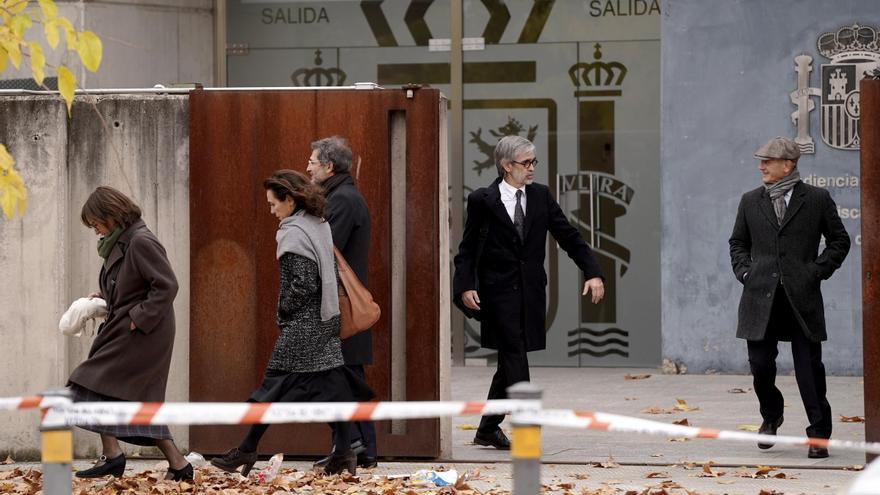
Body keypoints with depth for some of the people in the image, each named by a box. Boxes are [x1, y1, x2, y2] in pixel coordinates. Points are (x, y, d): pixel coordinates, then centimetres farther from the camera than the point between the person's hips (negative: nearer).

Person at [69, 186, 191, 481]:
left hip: (142, 334, -10)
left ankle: (111, 454, -9)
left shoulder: (141, 243, -16)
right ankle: (178, 464, 9)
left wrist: (139, 319, -20)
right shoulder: (119, 244, 15)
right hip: (125, 331, 10)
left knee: (97, 384, -9)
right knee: (142, 401, 9)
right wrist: (103, 297, 12)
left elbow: (166, 285, -20)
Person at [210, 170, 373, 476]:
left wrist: (283, 311, -7)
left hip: (302, 324, -8)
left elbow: (304, 282, -21)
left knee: (277, 382, -2)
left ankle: (247, 451, 5)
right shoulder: (321, 226, 11)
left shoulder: (293, 233, -15)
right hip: (326, 319, 8)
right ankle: (343, 452, 1)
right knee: (330, 381, 6)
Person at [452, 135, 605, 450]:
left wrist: (592, 273, -3)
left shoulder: (540, 196, 8)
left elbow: (568, 236, 7)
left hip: (531, 291, 5)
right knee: (514, 356, -11)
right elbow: (467, 249, -2)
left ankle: (488, 430, 22)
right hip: (499, 291, -5)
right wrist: (466, 286, -16)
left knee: (510, 358, 10)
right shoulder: (482, 200, -4)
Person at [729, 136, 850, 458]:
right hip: (761, 296, 3)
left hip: (802, 297, -3)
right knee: (760, 365, 0)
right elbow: (738, 242, 22)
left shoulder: (817, 200, 3)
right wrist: (744, 271, 4)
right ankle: (771, 416, 28)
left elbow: (839, 241, 8)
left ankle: (819, 435, 6)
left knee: (809, 368, -2)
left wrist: (818, 270, -4)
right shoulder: (750, 202, 12)